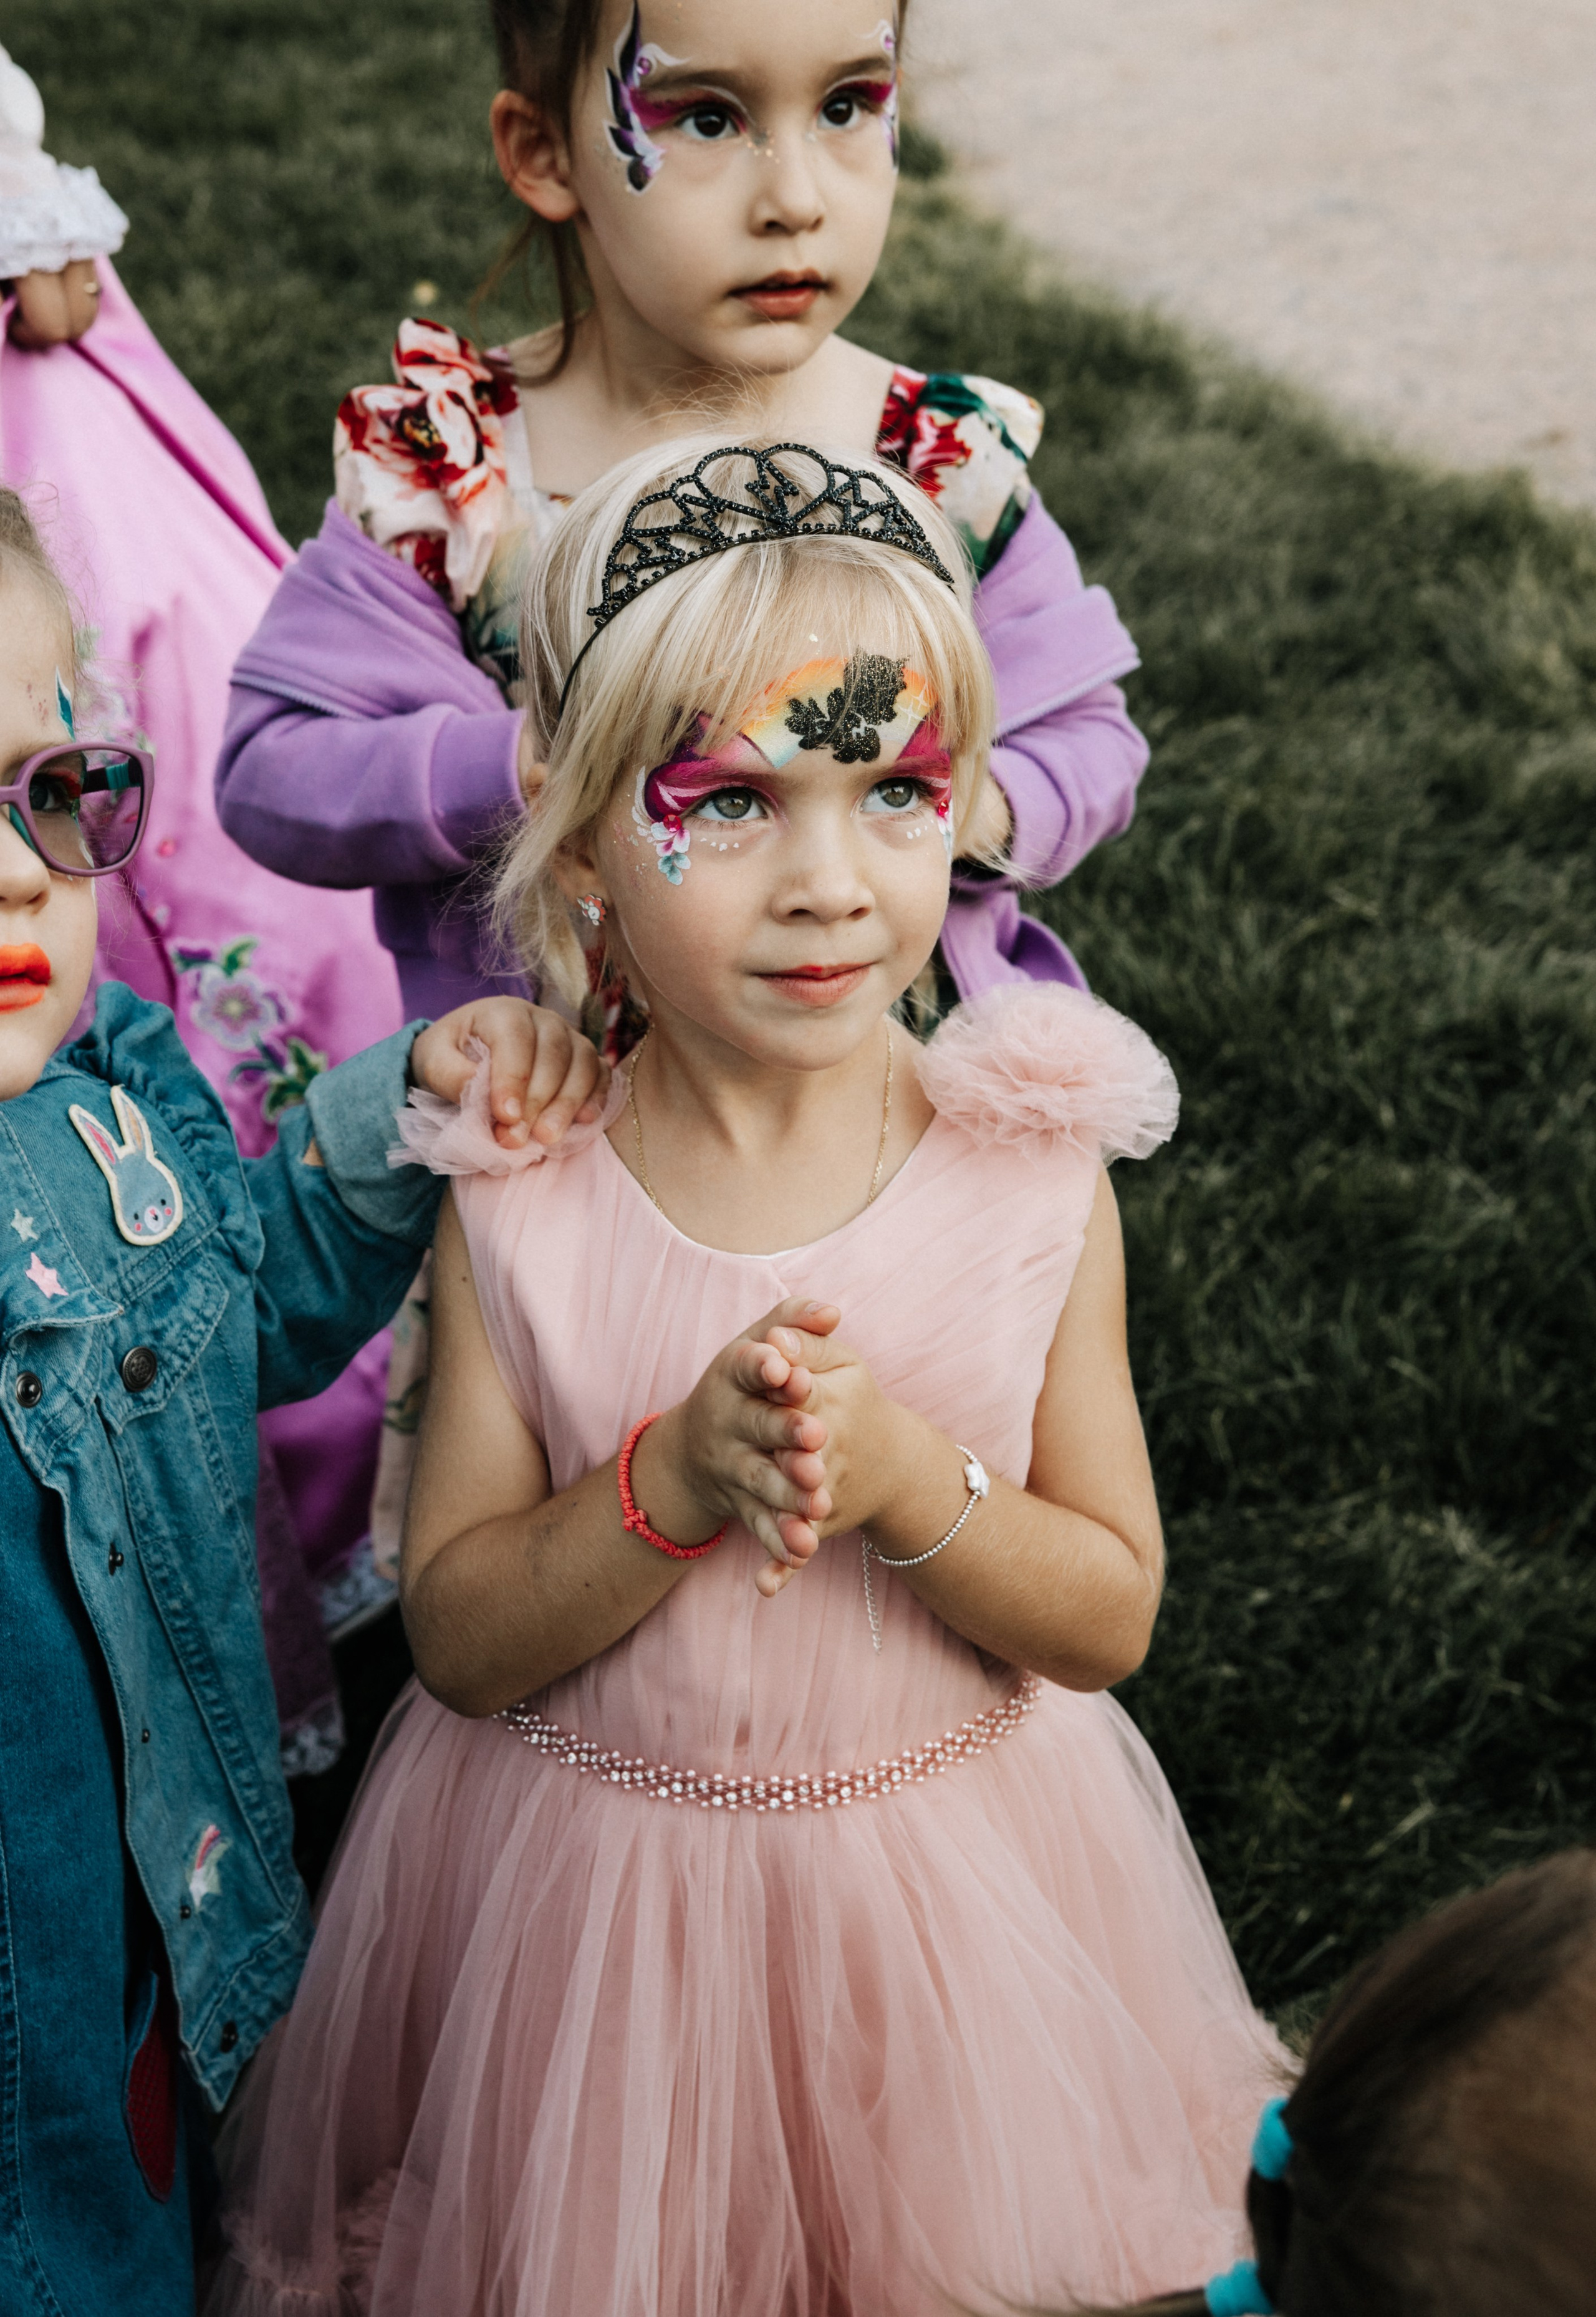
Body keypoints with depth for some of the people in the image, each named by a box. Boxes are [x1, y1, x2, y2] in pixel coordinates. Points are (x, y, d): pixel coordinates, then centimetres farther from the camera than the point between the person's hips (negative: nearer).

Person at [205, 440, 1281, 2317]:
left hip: (949, 1884, 1)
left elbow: (1110, 1616, -8)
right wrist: (672, 1480, -27)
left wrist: (902, 1480, -26)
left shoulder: (1032, 1175, -13)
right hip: (592, 1896, 0)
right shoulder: (521, 1202, -14)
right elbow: (459, 1637, -10)